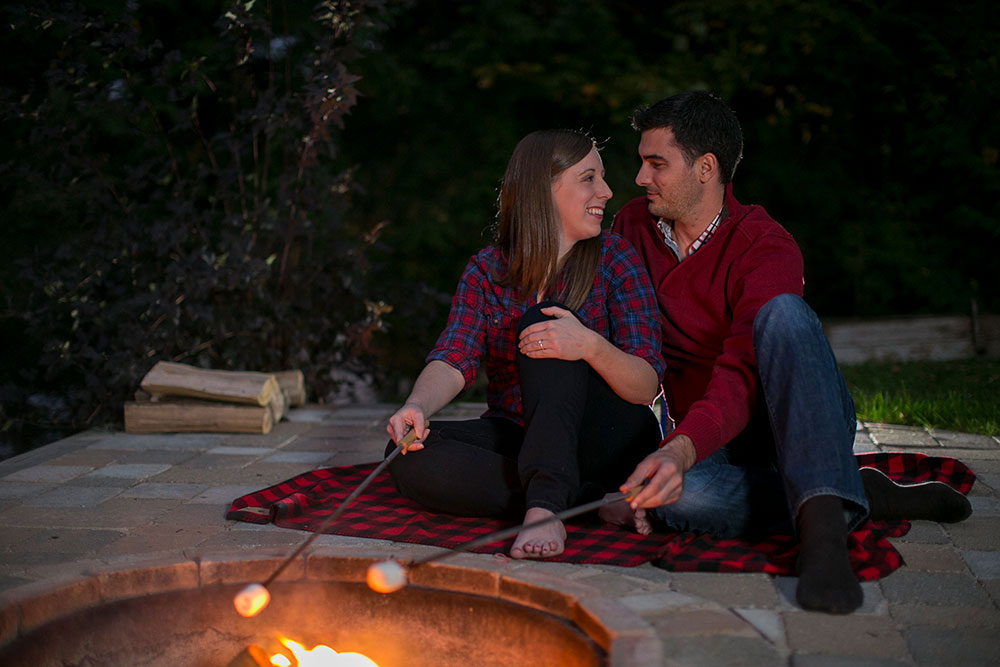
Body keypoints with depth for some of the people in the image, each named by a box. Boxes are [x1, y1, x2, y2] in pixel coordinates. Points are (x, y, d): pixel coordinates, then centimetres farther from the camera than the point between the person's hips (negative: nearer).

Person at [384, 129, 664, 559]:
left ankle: (544, 505, -41)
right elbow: (454, 360, -9)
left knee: (545, 321, -25)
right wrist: (417, 405, -33)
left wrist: (591, 345, -33)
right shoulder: (487, 270, 5)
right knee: (408, 455, -23)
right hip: (515, 436, 3)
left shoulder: (614, 259, -2)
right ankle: (592, 501, -26)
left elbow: (647, 387, -10)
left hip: (606, 439, -3)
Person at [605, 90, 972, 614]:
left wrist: (681, 450, -48)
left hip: (798, 422, -3)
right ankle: (864, 497, -18)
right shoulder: (632, 227, 4)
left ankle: (823, 524, -45)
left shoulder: (765, 247, -15)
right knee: (682, 498, -36)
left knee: (782, 313, -35)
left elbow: (741, 374, -30)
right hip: (719, 445, 3)